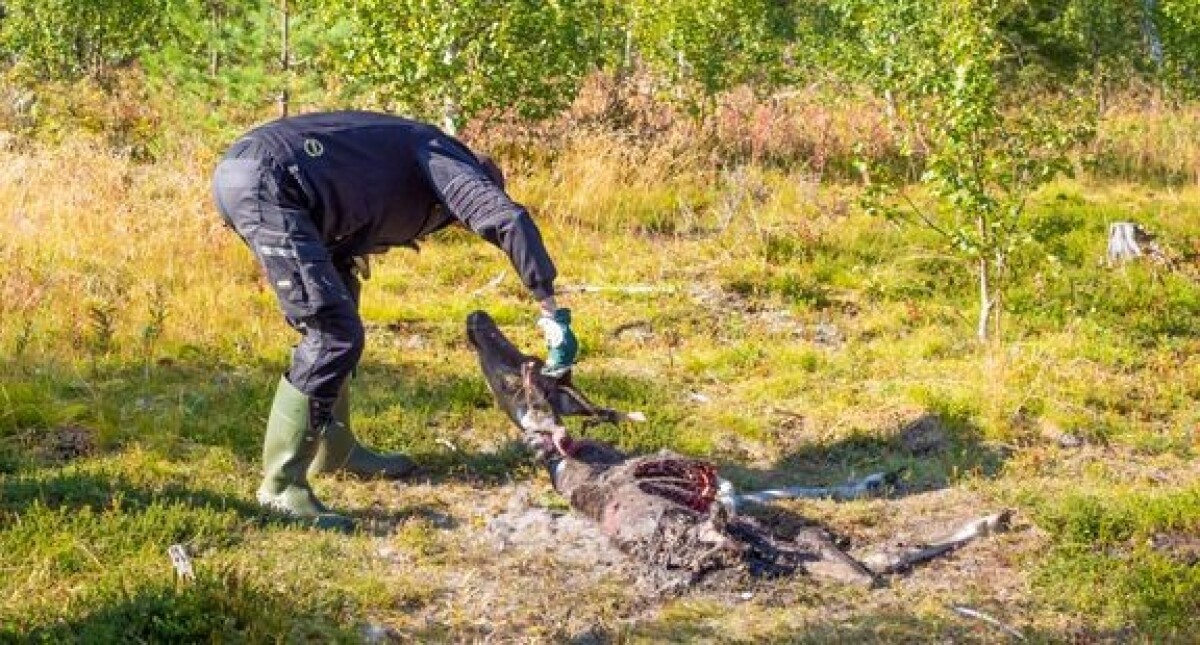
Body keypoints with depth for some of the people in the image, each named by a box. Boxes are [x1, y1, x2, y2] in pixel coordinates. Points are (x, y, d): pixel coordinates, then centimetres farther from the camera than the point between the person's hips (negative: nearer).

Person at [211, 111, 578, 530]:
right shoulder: (447, 160, 4)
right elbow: (509, 220, -12)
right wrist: (551, 311, -12)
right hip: (265, 183, -10)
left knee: (329, 321, 22)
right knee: (335, 334, -9)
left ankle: (333, 450, 31)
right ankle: (281, 486, -7)